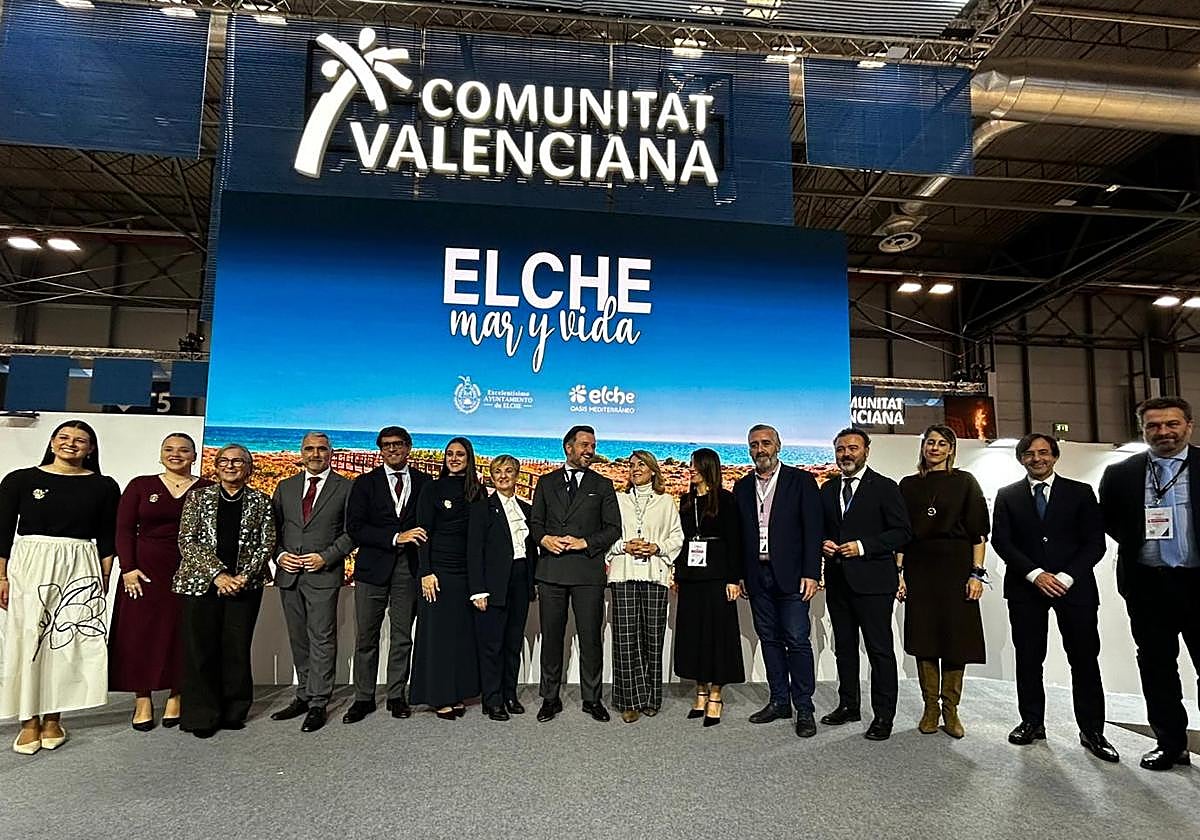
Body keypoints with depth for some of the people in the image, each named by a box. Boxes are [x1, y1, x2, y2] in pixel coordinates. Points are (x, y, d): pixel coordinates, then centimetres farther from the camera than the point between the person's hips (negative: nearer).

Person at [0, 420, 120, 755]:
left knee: (66, 641, 2)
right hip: (29, 567, 0)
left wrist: (104, 579, 1)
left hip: (79, 570, 0)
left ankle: (52, 718, 15)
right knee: (28, 639, 3)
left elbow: (106, 538, 6)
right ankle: (29, 720, 13)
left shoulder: (104, 486, 4)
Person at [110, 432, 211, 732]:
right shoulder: (140, 485, 3)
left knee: (182, 634, 5)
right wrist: (128, 568, -7)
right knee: (140, 633, 4)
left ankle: (175, 698, 18)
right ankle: (142, 701, 16)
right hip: (145, 570, 1)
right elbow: (124, 529, 1)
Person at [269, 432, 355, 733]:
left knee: (322, 639, -3)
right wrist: (279, 555, -3)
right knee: (298, 640, 13)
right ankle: (303, 696, 24)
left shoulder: (345, 488, 0)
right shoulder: (285, 487, 12)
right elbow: (273, 527, 14)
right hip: (289, 573, 5)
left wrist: (326, 557, -12)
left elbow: (352, 531, -3)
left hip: (324, 574, -4)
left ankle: (318, 704, 4)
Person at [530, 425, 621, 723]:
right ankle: (550, 698, 20)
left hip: (588, 570, -1)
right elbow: (535, 521, 12)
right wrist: (544, 539, -8)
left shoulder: (603, 485, 9)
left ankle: (591, 699, 17)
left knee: (591, 637, 3)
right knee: (551, 635, 7)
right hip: (551, 569, 1)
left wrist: (585, 543, -10)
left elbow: (613, 528, 3)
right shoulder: (547, 482, 13)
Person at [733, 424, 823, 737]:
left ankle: (804, 709, 8)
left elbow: (812, 529, -5)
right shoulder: (742, 487, 11)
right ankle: (779, 701, 23)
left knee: (797, 640, -3)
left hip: (791, 575, -4)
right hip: (758, 576, 4)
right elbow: (739, 534, 11)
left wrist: (811, 573, -12)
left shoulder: (801, 481, -1)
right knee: (770, 640, 11)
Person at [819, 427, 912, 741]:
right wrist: (823, 544, -3)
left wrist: (863, 546, -18)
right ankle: (848, 705, 29)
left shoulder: (884, 488, -4)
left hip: (872, 580, -5)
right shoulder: (827, 490, 12)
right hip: (838, 580, 6)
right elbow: (820, 529, 20)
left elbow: (902, 532, -9)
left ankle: (883, 715, 12)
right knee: (844, 647, 15)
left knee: (880, 650, 1)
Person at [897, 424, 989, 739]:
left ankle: (951, 711, 13)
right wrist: (899, 572, 0)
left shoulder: (965, 482, 4)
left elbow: (978, 532, 0)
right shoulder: (909, 485, 9)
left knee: (956, 639, 1)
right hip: (919, 567, 2)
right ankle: (930, 709, 15)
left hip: (955, 565, -2)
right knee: (923, 638, 4)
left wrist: (977, 573, -8)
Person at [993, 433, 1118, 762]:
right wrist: (1035, 574, -12)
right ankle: (1032, 722, 18)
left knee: (1085, 659, 2)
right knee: (1028, 659, 6)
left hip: (1074, 586, -1)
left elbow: (1095, 543, 0)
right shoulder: (1007, 496, 7)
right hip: (1026, 587, 1)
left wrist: (1067, 577, -12)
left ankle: (1092, 732, 12)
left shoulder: (1080, 493, 6)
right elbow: (1001, 541, 0)